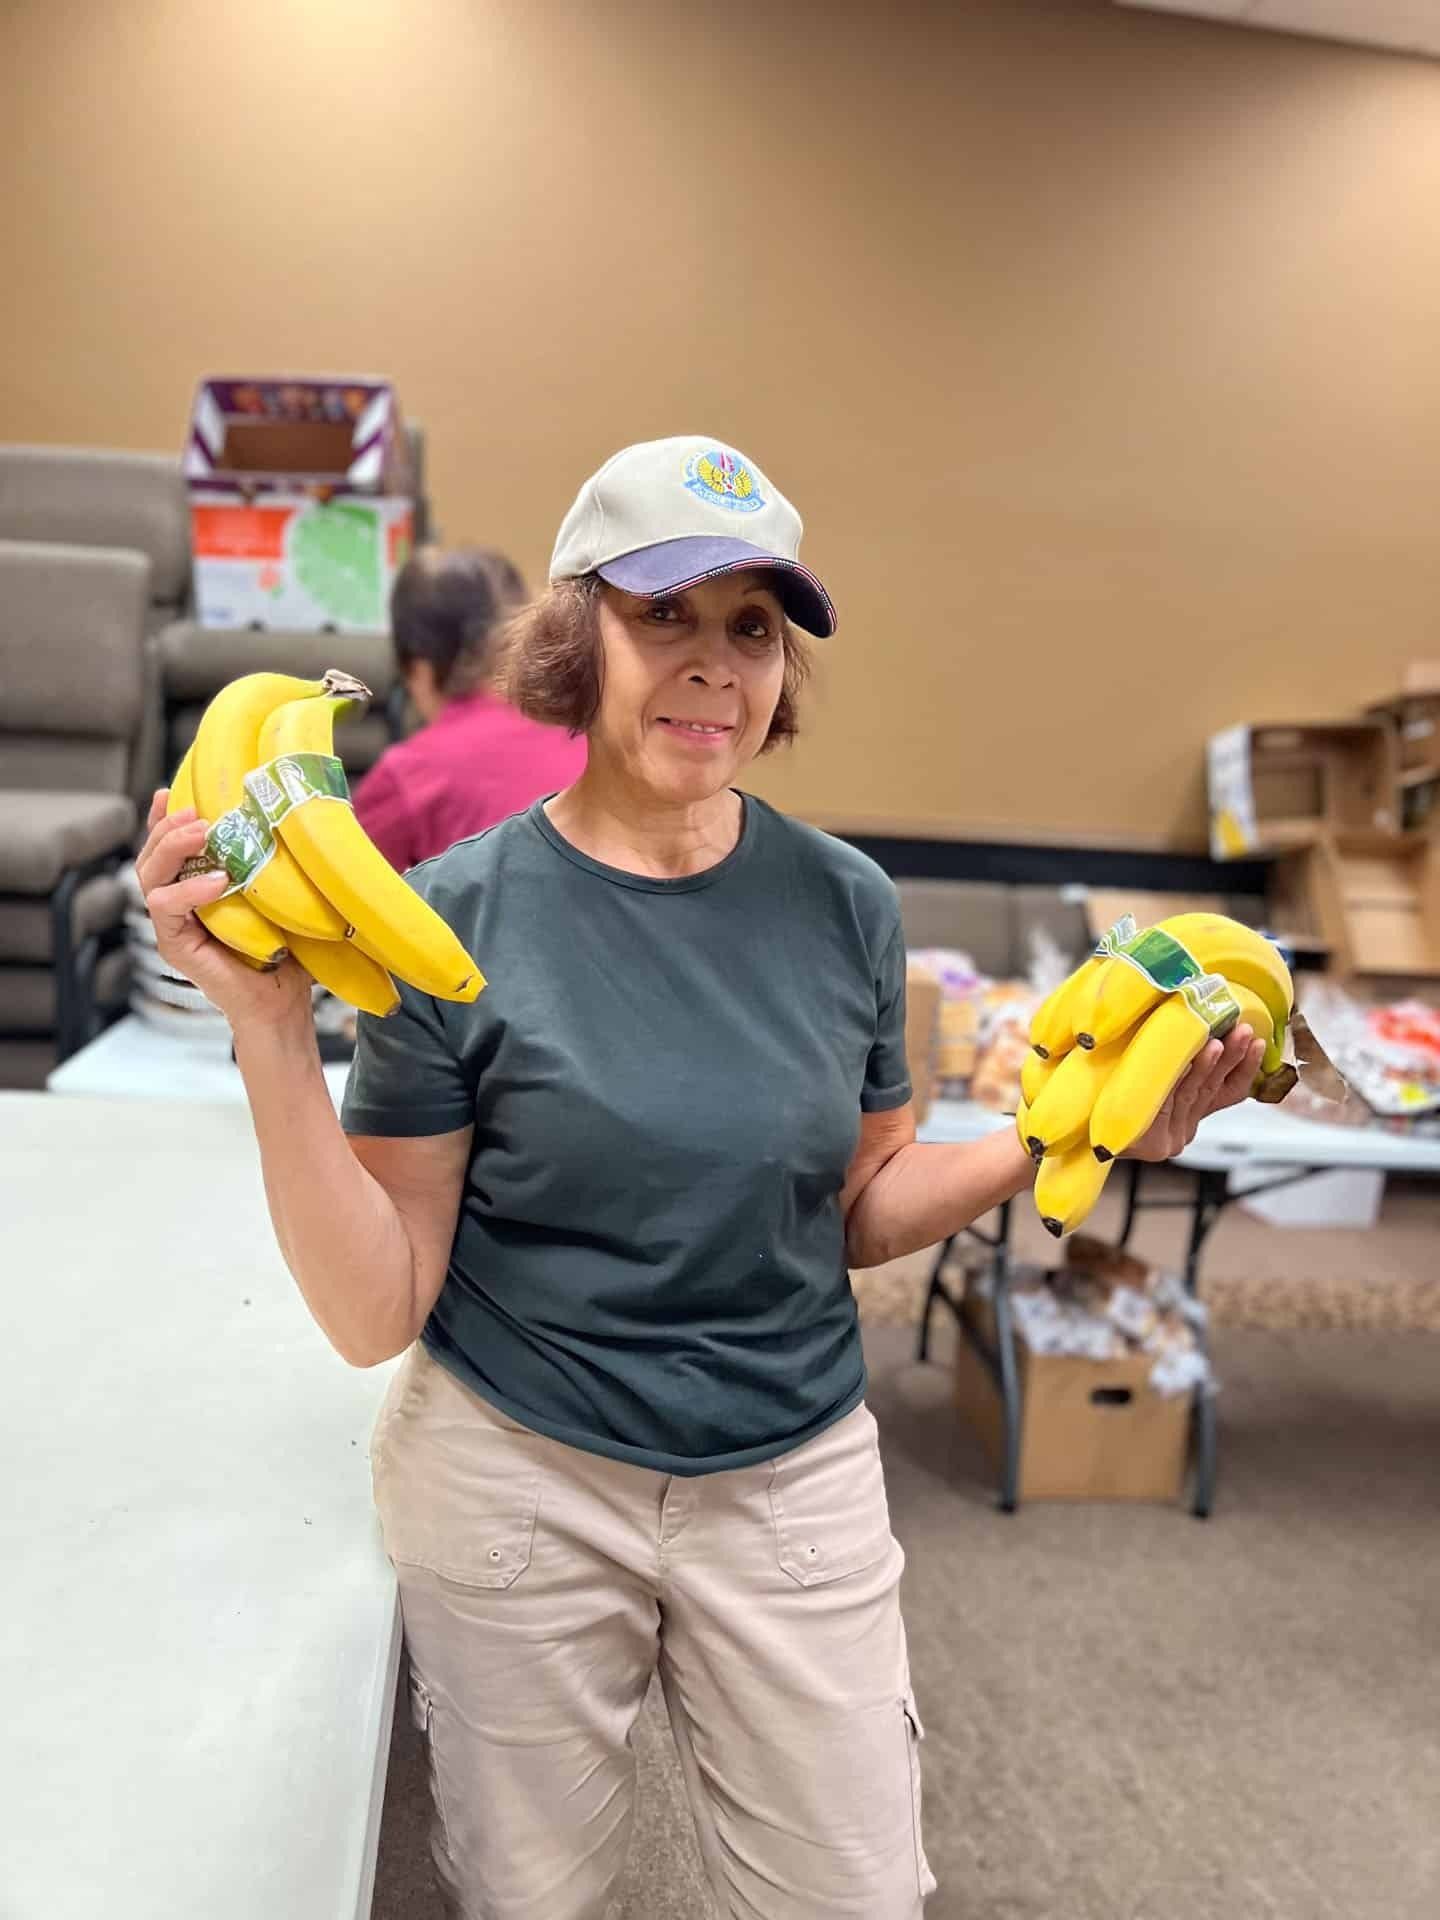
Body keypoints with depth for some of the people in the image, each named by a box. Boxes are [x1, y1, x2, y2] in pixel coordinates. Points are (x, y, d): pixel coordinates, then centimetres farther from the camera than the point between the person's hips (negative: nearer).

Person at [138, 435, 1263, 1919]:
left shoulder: (846, 904, -7)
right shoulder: (461, 916, -15)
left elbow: (859, 1214, 4)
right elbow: (375, 1310, -15)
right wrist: (268, 1034, -26)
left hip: (796, 1479, 3)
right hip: (516, 1479, -1)